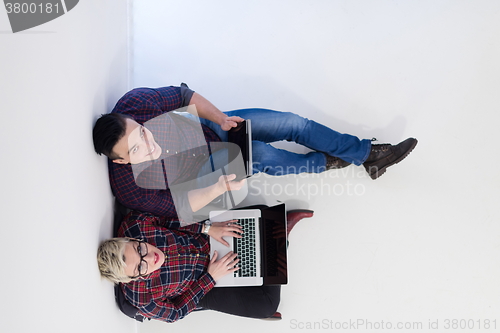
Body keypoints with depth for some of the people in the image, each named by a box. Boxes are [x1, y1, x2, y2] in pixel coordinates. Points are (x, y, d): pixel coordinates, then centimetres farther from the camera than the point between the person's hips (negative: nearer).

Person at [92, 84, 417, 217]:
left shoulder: (134, 103, -27)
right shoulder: (130, 188, -32)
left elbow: (184, 96, -10)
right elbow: (179, 204, -22)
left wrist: (220, 117, -21)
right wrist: (219, 188, -38)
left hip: (210, 126, 4)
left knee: (293, 123, -8)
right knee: (262, 155, -29)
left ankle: (368, 153, 11)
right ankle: (321, 162, 6)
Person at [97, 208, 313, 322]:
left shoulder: (134, 224, -29)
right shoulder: (142, 298, -32)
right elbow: (175, 312, -16)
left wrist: (207, 228, -20)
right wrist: (211, 277, -22)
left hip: (204, 242, 3)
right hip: (203, 288, -3)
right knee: (267, 306, -10)